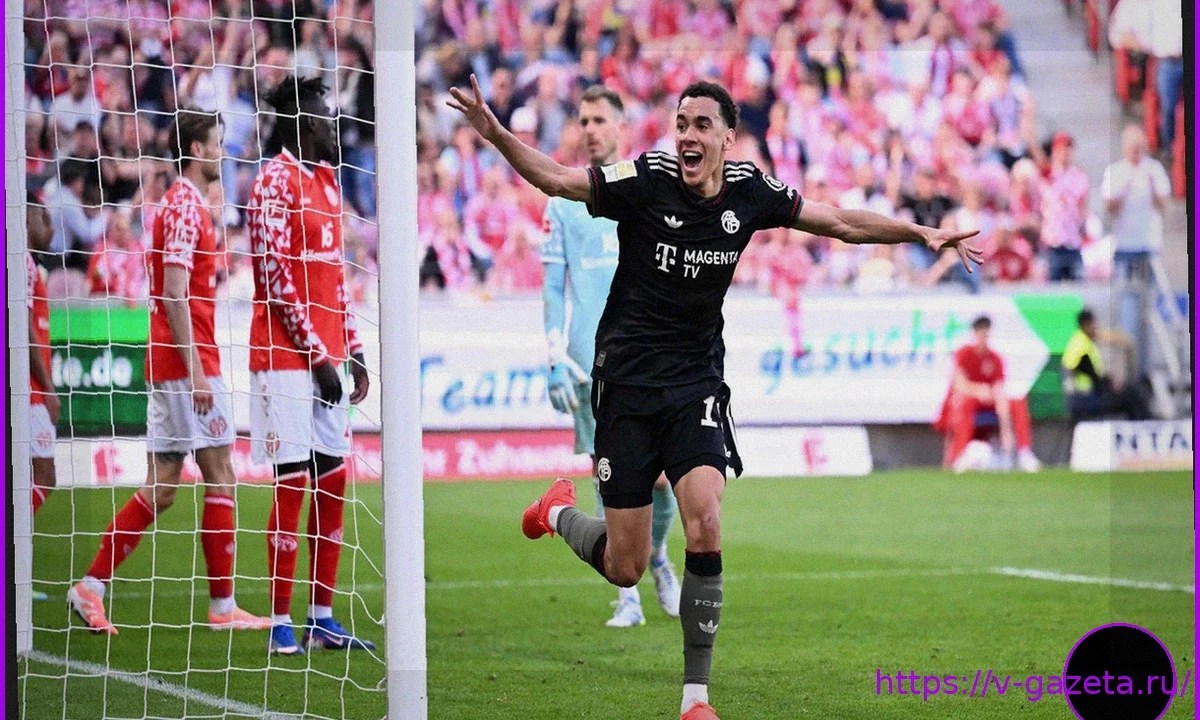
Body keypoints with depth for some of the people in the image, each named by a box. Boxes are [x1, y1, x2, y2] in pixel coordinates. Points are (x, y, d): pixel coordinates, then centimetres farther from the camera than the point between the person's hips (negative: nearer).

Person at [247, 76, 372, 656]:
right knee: (292, 485, -7)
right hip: (287, 355, -9)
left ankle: (322, 619, 13)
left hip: (327, 355, 9)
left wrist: (352, 350, 16)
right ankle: (281, 625, -4)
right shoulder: (275, 180, -10)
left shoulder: (326, 180, 17)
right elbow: (278, 277, -15)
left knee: (333, 483, 8)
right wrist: (318, 353, -15)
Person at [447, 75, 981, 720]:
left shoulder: (750, 194, -1)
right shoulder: (644, 180, -12)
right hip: (627, 382, -2)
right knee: (625, 568, 0)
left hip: (697, 385, 2)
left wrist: (922, 234, 7)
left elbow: (842, 222, 11)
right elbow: (554, 178, -21)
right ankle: (560, 512, 37)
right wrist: (494, 133, -38)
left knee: (705, 528, -18)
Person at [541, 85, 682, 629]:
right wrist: (556, 362, -2)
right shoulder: (563, 203, 7)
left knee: (664, 476, -3)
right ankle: (627, 597, 4)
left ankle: (657, 556, 26)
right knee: (609, 480, -2)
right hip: (591, 364, 0)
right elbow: (553, 287, 6)